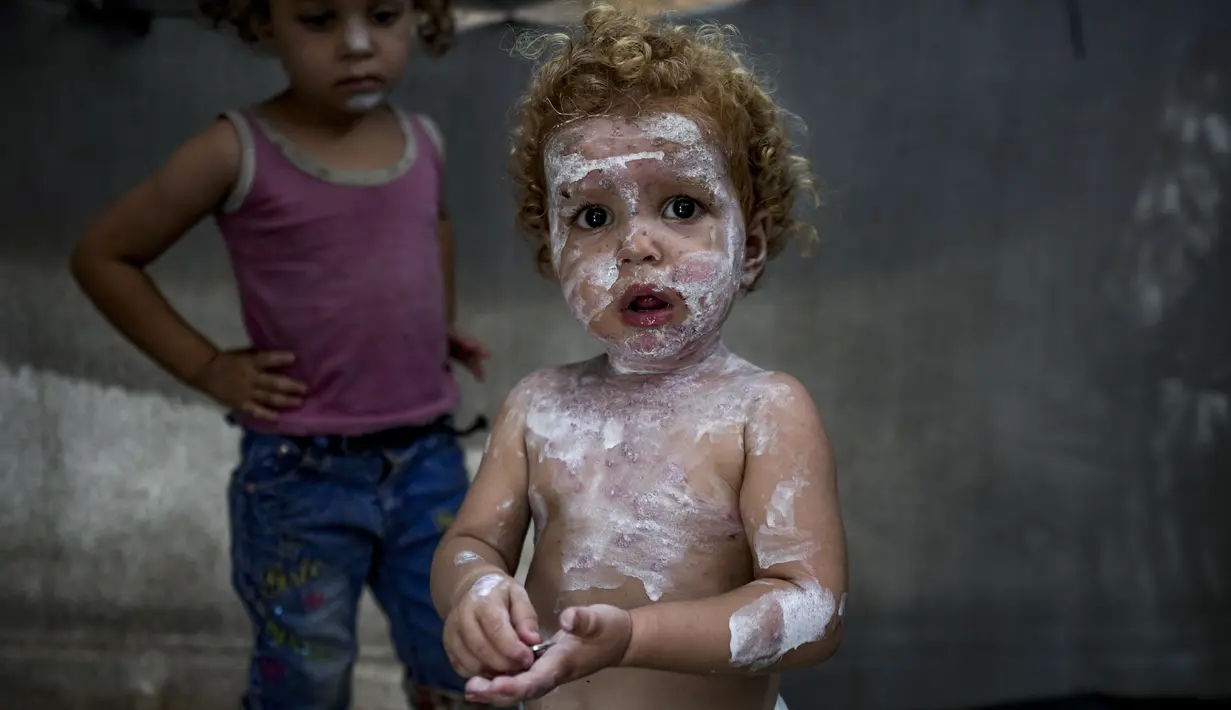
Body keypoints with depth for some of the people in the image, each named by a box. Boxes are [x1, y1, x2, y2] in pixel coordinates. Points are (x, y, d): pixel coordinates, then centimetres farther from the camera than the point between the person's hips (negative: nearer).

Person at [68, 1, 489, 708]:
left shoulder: (425, 144, 2)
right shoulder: (239, 154, -12)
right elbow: (103, 256, -1)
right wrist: (204, 365, -5)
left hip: (428, 459, 4)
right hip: (300, 476, -4)